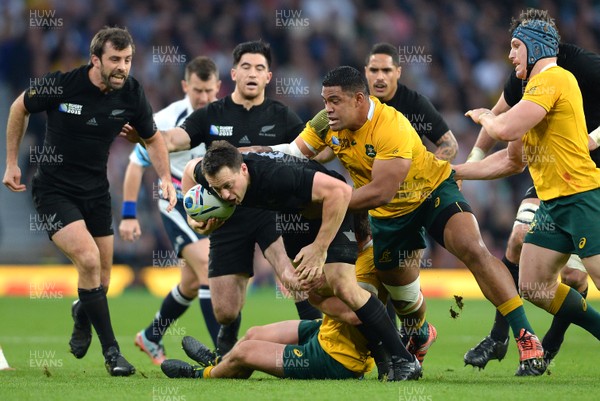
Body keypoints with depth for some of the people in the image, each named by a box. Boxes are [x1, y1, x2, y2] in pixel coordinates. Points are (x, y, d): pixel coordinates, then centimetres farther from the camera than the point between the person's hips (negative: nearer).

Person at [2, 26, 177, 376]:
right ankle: (111, 349, -12)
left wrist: (166, 177, -6)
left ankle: (82, 317, 46)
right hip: (54, 189, -4)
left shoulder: (132, 93, -9)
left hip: (96, 191, 4)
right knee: (88, 259, -23)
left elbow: (152, 138, 9)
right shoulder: (62, 84, -20)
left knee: (102, 279, 9)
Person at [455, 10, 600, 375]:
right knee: (533, 286, 8)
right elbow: (513, 160, 25)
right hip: (553, 204, 10)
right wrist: (453, 172, 25)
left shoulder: (553, 78, -13)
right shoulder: (537, 86, 19)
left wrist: (484, 116, -1)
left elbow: (506, 129, -25)